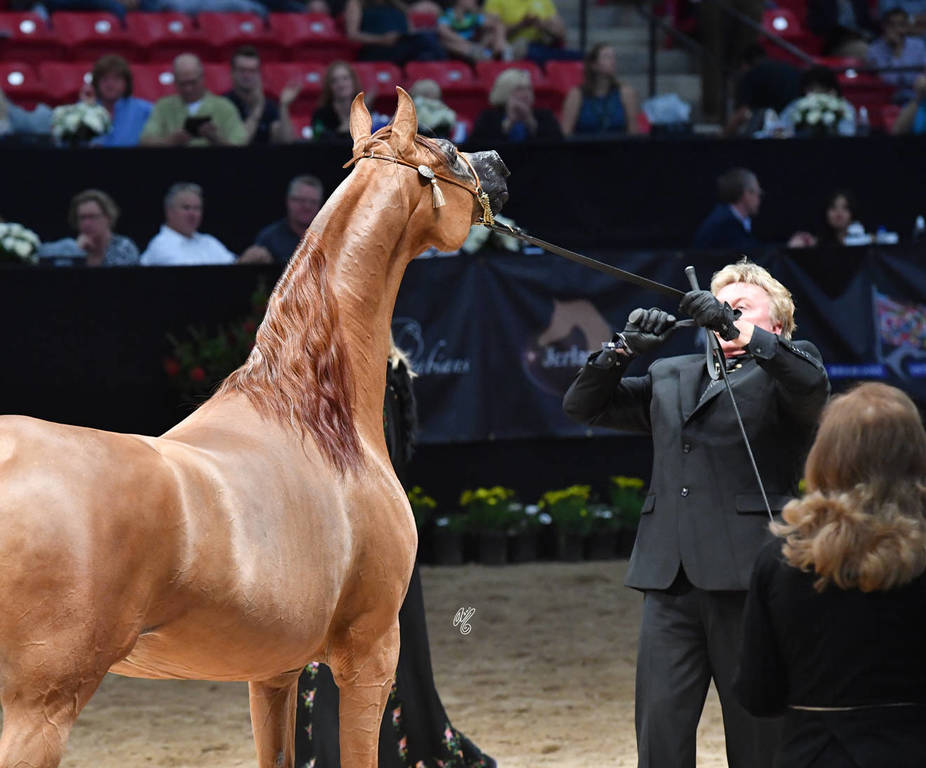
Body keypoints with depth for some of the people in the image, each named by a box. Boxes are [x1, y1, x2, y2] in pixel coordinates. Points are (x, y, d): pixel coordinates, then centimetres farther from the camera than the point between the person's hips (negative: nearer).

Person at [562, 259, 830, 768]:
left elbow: (812, 385, -13)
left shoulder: (780, 370, 9)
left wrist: (739, 331, -23)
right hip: (670, 580, 4)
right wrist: (623, 350, 4)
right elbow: (583, 406, 22)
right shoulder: (671, 378, 24)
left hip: (747, 579, -4)